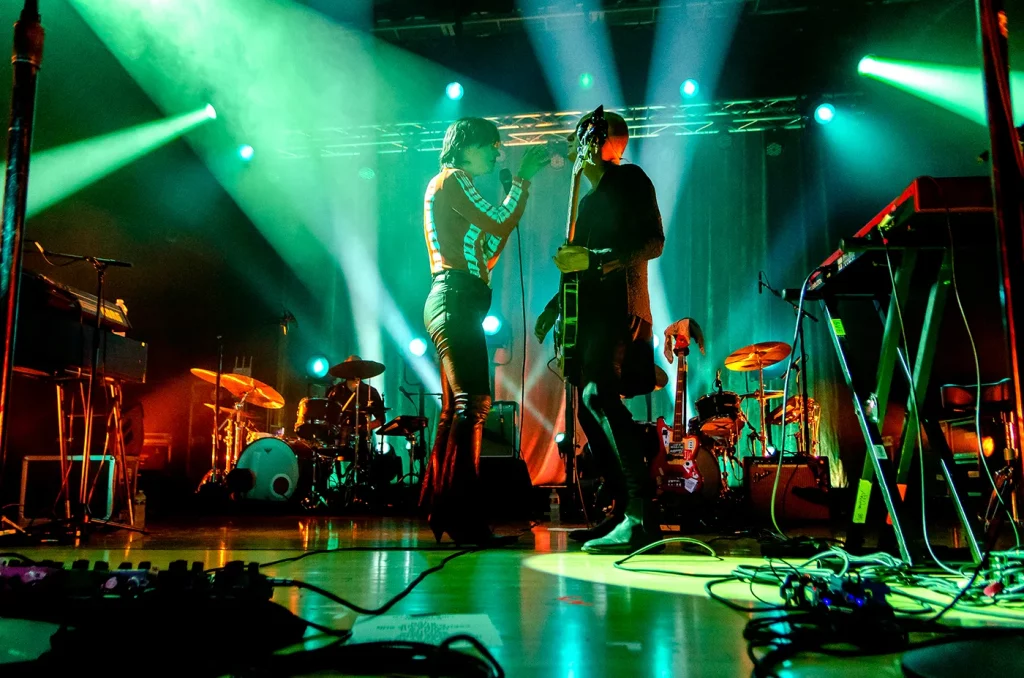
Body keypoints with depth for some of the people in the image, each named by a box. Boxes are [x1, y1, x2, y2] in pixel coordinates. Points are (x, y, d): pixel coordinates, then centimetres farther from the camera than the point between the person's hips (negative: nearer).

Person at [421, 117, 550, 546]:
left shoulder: (454, 189, 28)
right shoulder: (451, 179, 0)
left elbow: (488, 251, 22)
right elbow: (499, 224, -10)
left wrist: (521, 185, 22)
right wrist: (523, 179, 3)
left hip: (453, 304, 11)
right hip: (455, 299, -11)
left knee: (456, 412, 8)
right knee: (473, 403, -18)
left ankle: (442, 515, 11)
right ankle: (464, 518, -21)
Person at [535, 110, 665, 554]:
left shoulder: (629, 180, 2)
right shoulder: (589, 198, 26)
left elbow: (654, 242, -11)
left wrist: (596, 259, -20)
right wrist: (555, 305, 20)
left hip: (619, 308, -9)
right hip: (590, 312, 10)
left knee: (599, 394, -27)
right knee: (589, 407, 5)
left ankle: (642, 515, -29)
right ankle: (625, 512, 11)